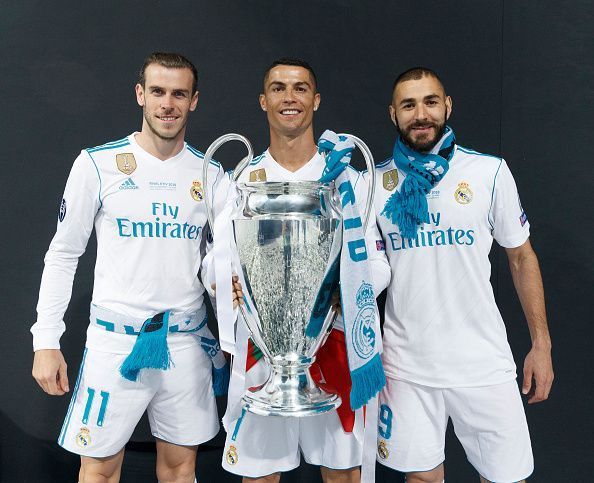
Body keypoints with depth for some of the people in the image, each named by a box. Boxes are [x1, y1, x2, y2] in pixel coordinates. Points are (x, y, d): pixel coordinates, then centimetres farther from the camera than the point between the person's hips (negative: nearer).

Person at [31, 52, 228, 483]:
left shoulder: (212, 174, 3)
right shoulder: (98, 164, -5)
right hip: (116, 341, -2)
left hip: (187, 342, 3)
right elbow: (63, 255, 0)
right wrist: (46, 340, -4)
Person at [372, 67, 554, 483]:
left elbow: (521, 256, 4)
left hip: (483, 362, 0)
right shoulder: (375, 183, 0)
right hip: (405, 364, 1)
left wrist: (542, 343, 3)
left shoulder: (490, 172, -3)